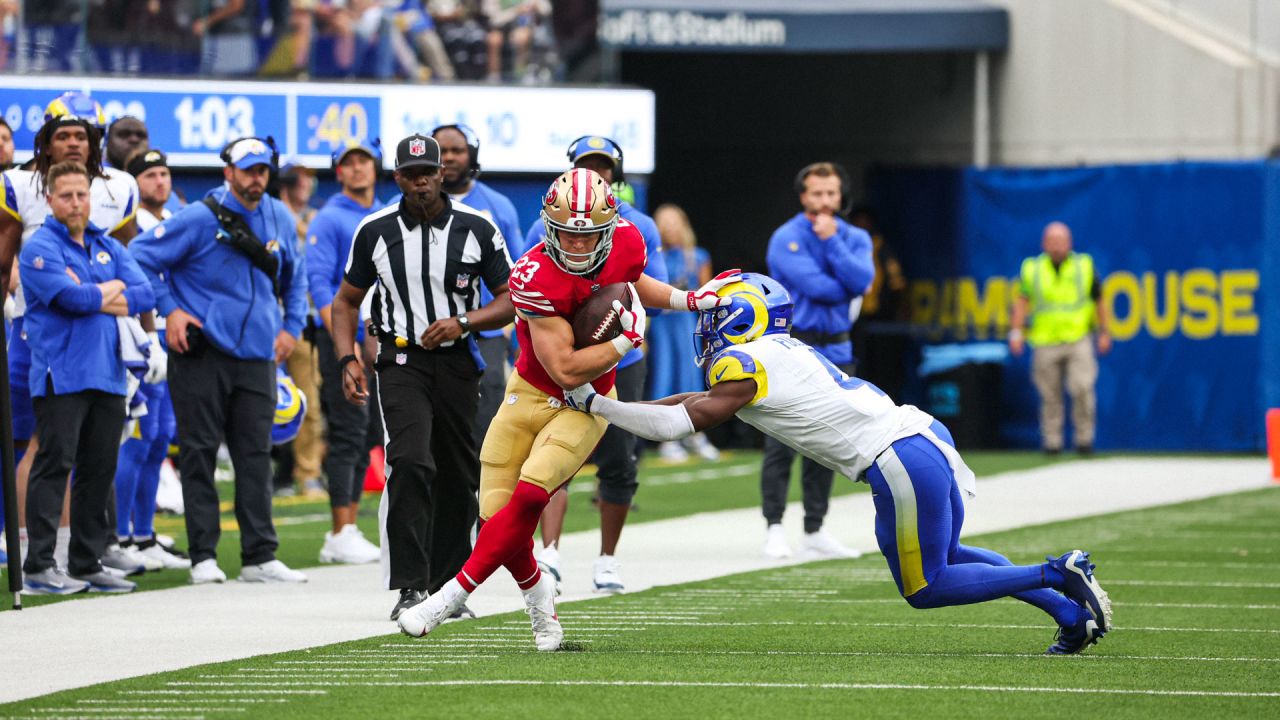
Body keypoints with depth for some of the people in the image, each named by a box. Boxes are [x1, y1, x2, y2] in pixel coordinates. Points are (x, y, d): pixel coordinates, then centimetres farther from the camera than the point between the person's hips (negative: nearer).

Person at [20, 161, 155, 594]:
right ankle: (39, 566, -10)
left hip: (108, 375, 6)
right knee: (55, 465, -9)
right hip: (61, 375, -6)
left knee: (99, 470, 7)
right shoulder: (40, 249, -3)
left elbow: (145, 295, 4)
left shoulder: (109, 248, 17)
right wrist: (113, 289, 1)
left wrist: (92, 297, -8)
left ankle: (88, 564, 13)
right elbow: (75, 299, -17)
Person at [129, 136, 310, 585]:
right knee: (199, 452, -2)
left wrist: (291, 327, 16)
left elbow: (294, 277, 26)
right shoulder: (200, 219, -7)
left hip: (258, 355, 4)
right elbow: (141, 256, -4)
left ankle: (260, 557, 6)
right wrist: (170, 310, -9)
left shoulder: (280, 219, 9)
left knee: (256, 455, 4)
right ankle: (203, 556, 2)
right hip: (201, 352, -4)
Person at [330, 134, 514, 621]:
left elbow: (510, 301, 3)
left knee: (458, 479, 9)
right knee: (411, 464, -22)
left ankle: (445, 586, 25)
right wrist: (347, 358, -3)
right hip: (401, 361, -2)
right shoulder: (375, 232, 1)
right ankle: (411, 587, -24)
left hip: (456, 363, 2)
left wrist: (463, 323, -15)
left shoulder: (476, 230, -1)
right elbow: (346, 302, 12)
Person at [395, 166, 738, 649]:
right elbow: (566, 370, -26)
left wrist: (687, 300, 5)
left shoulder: (626, 243, -12)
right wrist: (629, 339, -22)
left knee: (529, 494, -22)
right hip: (532, 393, -1)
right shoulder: (536, 278, -26)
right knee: (497, 514, -4)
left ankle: (452, 596, -15)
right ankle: (537, 591, 27)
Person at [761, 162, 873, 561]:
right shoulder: (787, 239, -8)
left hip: (835, 351, 5)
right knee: (782, 444, -9)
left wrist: (831, 240, -13)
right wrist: (846, 292, -3)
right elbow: (814, 285, -19)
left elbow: (860, 281, -10)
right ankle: (774, 528, -5)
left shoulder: (855, 239, 9)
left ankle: (815, 529, 15)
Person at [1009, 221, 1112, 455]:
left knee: (1082, 388, -15)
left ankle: (1084, 438, -4)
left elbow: (1098, 301, 14)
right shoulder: (1031, 269, 7)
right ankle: (1052, 442, 10)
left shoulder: (1085, 266, 8)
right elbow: (1021, 302, 6)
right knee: (1050, 396, 1)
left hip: (1078, 340, -1)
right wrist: (1016, 332, -4)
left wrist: (1104, 332, 13)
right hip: (1046, 343, 1)